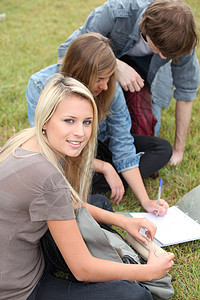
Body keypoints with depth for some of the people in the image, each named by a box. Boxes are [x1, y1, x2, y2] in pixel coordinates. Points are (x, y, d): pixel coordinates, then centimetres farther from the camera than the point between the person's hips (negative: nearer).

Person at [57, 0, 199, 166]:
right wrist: (117, 66, -51)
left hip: (147, 63, 2)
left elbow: (187, 90, -19)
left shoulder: (182, 36, -32)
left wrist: (179, 149, -14)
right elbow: (66, 52, -36)